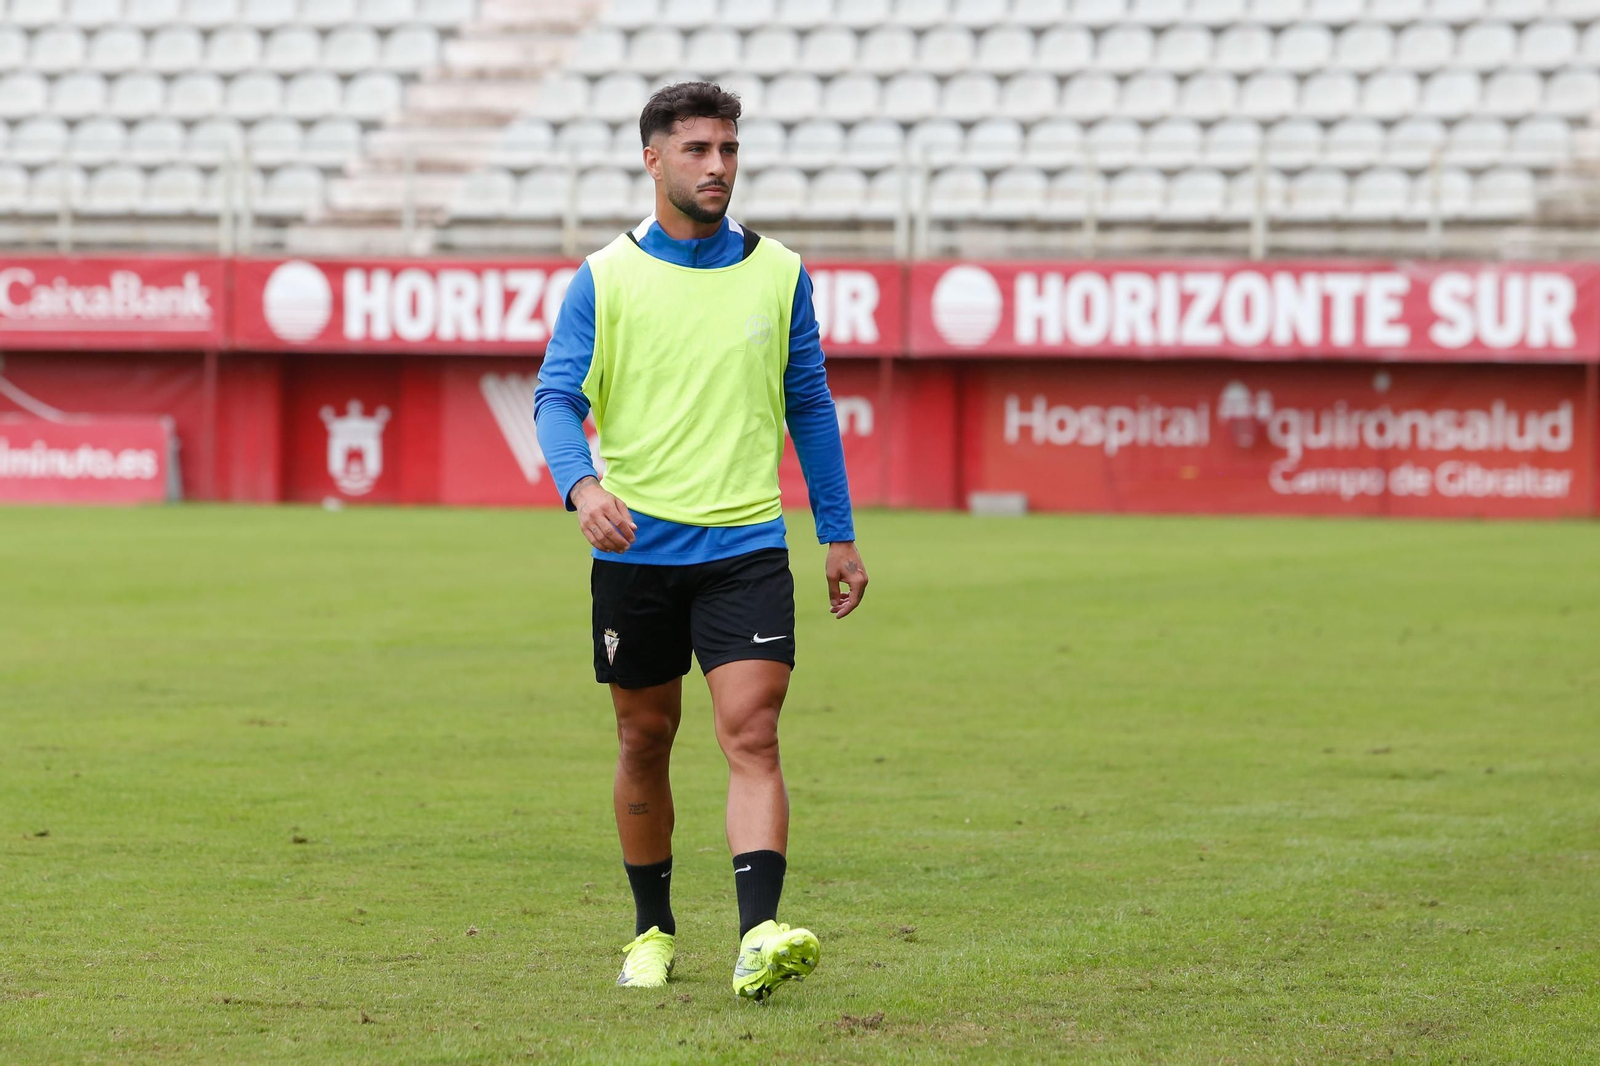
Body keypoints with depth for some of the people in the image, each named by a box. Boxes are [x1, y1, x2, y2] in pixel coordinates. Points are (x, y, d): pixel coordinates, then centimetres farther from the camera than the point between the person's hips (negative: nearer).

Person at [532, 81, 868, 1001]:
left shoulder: (778, 274, 6)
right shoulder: (604, 279, 1)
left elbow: (810, 406, 14)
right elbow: (558, 398, -4)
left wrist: (840, 534, 13)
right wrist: (583, 485, -24)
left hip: (746, 545, 0)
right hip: (635, 546, 0)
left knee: (752, 735, -14)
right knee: (645, 740, 10)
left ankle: (760, 936, -25)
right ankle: (653, 931, 26)